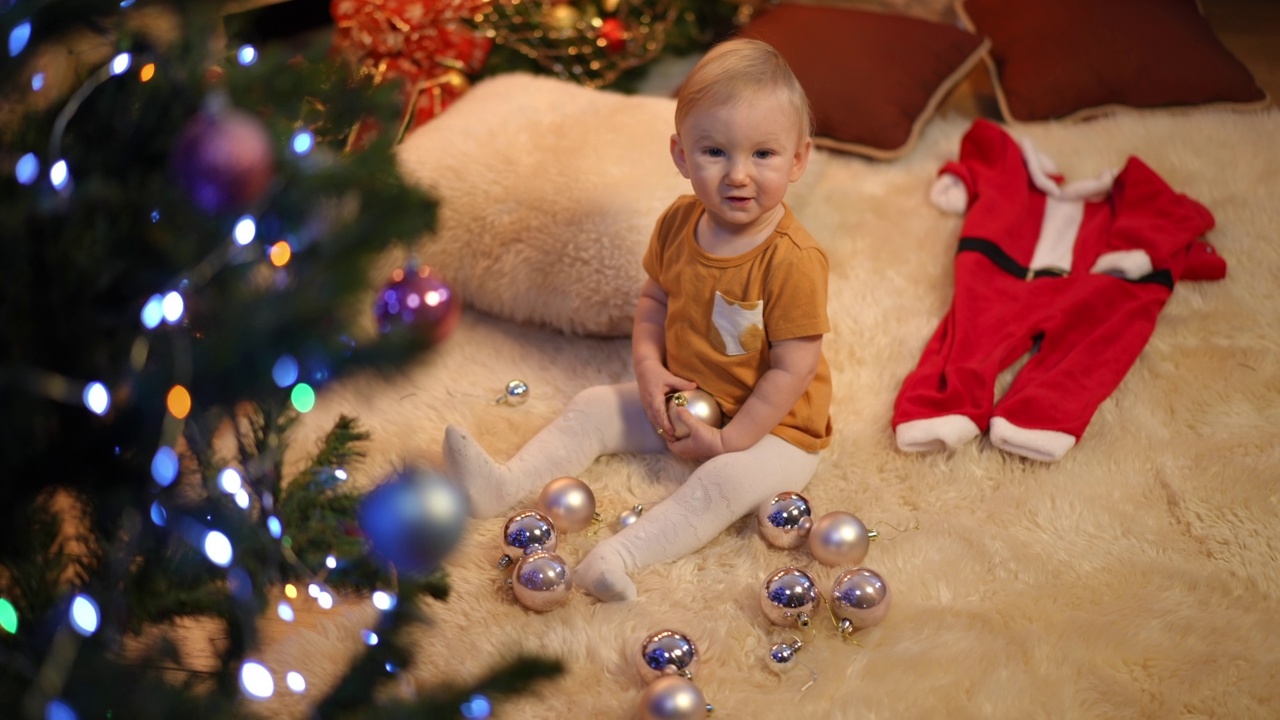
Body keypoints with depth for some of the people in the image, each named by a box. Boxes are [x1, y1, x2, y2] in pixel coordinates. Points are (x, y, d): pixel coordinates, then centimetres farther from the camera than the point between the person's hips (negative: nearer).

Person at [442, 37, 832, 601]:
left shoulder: (792, 259, -27)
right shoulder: (679, 223, -7)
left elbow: (792, 370, -24)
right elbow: (655, 298, 7)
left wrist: (730, 439, -23)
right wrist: (649, 367, -10)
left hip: (770, 425, -7)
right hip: (683, 401, 7)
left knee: (729, 479, -34)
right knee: (592, 408, 3)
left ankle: (622, 554, -44)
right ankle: (503, 486, -3)